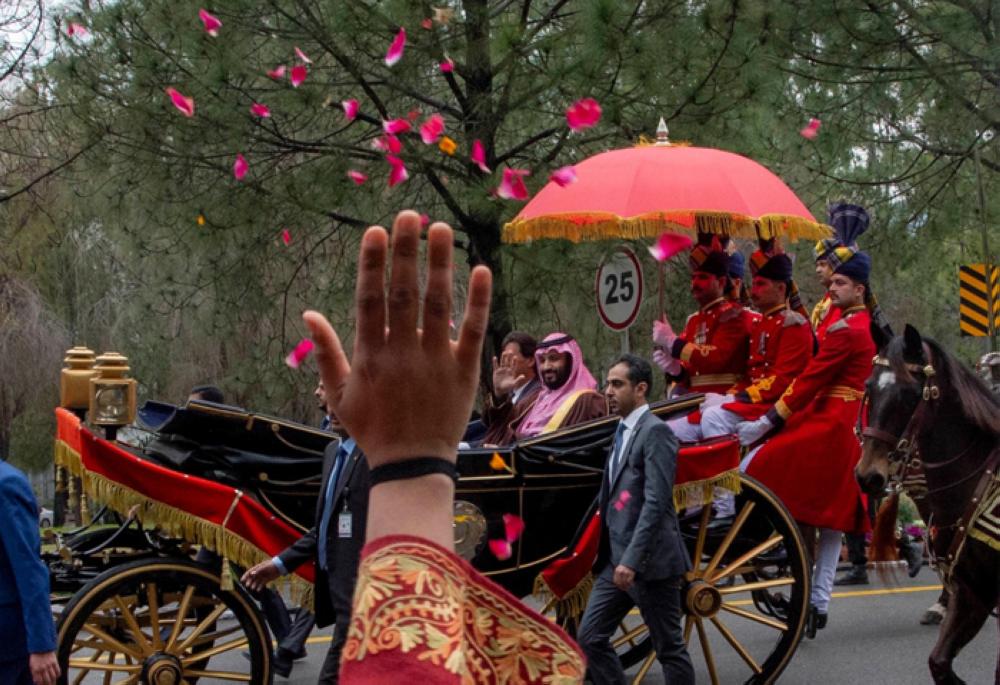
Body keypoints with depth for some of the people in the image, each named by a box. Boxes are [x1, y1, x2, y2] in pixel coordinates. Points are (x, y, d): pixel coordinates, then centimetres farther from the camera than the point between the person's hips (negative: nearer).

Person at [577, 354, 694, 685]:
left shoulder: (655, 432, -13)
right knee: (590, 637, 6)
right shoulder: (622, 433, 15)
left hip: (650, 561, -9)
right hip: (615, 559, 9)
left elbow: (656, 502, -21)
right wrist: (607, 556, 16)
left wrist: (631, 560, -25)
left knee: (669, 648, 2)